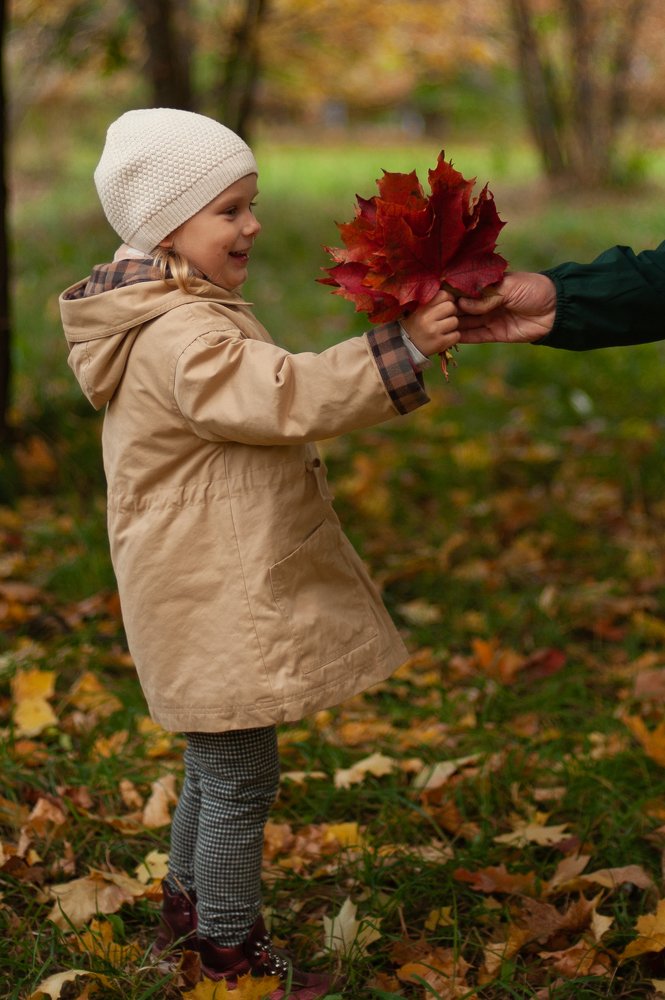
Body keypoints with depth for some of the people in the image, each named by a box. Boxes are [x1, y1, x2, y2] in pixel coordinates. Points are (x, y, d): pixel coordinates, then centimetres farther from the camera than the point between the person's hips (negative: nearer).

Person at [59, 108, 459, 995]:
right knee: (239, 779, 1)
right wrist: (401, 350, -37)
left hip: (220, 596, 11)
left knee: (218, 766, 24)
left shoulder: (181, 315, 13)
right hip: (214, 610, -11)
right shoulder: (177, 338, -24)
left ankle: (189, 909, 41)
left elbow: (257, 405, 23)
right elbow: (286, 396, -36)